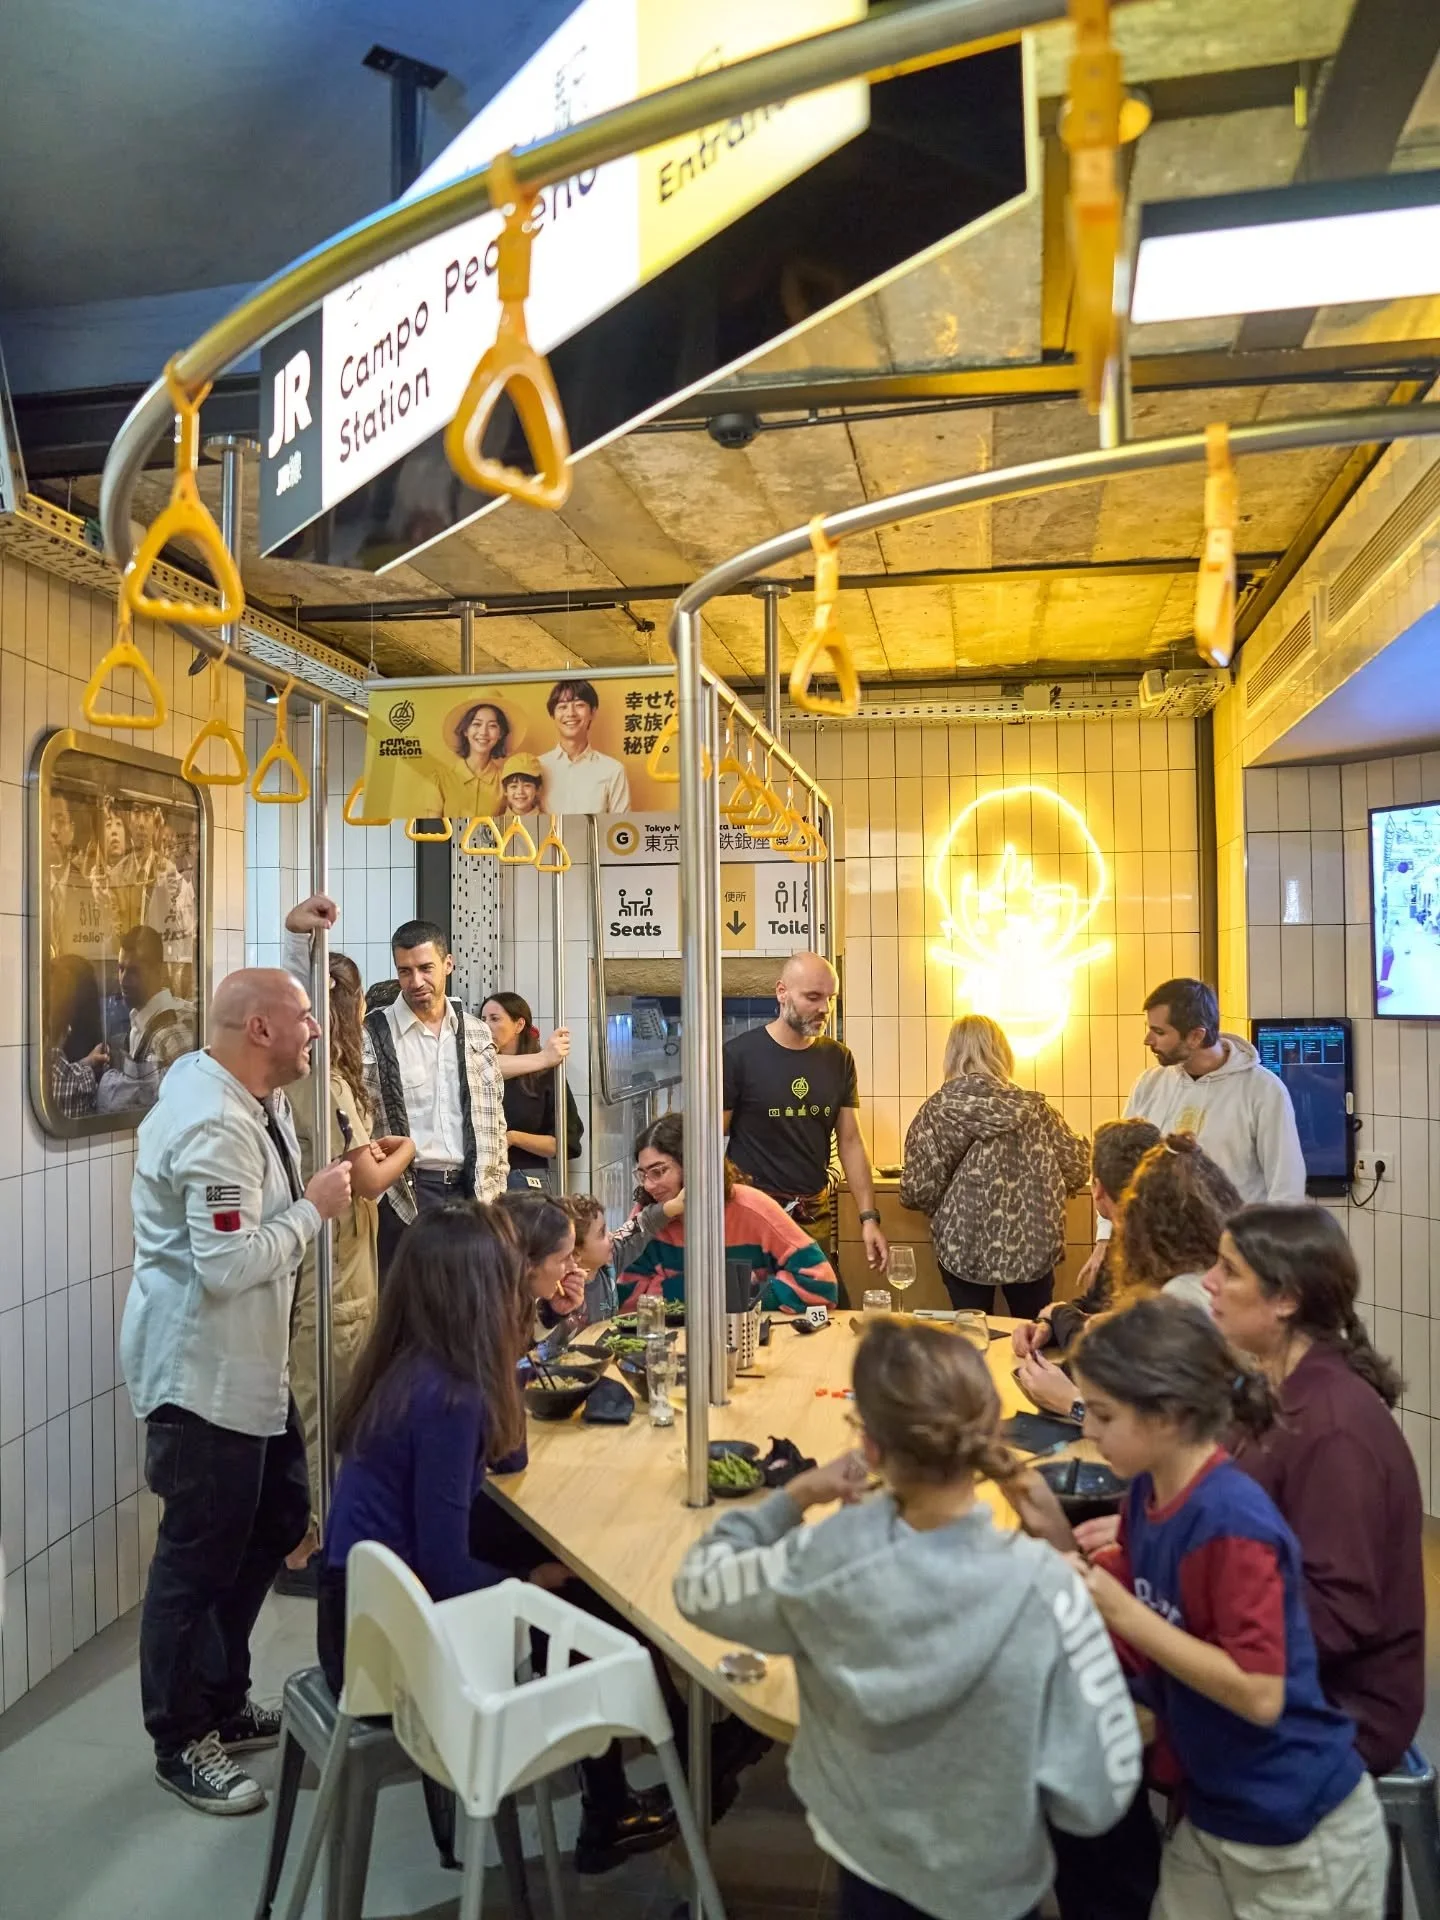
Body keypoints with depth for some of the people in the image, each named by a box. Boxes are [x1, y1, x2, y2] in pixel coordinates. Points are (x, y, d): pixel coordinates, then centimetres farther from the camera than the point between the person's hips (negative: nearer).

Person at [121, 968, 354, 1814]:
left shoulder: (252, 1097, 4)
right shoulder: (213, 1125, -27)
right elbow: (229, 1264, -31)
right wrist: (314, 1208, -20)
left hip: (249, 1361, 11)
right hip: (202, 1370, -11)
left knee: (278, 1521, 20)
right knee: (200, 1554, 5)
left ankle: (224, 1699, 37)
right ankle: (181, 1742, 25)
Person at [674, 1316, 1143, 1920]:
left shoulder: (824, 1560, -25)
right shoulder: (1041, 1586, -31)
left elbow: (696, 1587, -6)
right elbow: (1102, 1790, -20)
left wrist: (791, 1498, 0)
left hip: (864, 1851, 1)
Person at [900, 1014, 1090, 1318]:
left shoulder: (937, 1111, -8)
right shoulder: (1033, 1106, -2)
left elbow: (916, 1191, -10)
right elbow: (1077, 1168, 4)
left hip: (964, 1248, -1)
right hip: (1031, 1245, 1)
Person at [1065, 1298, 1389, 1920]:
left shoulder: (1233, 1523, -28)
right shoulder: (1147, 1490, -5)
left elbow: (1260, 1694, -28)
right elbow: (1130, 1591, 3)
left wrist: (1123, 1614, -28)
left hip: (1298, 1839, -7)